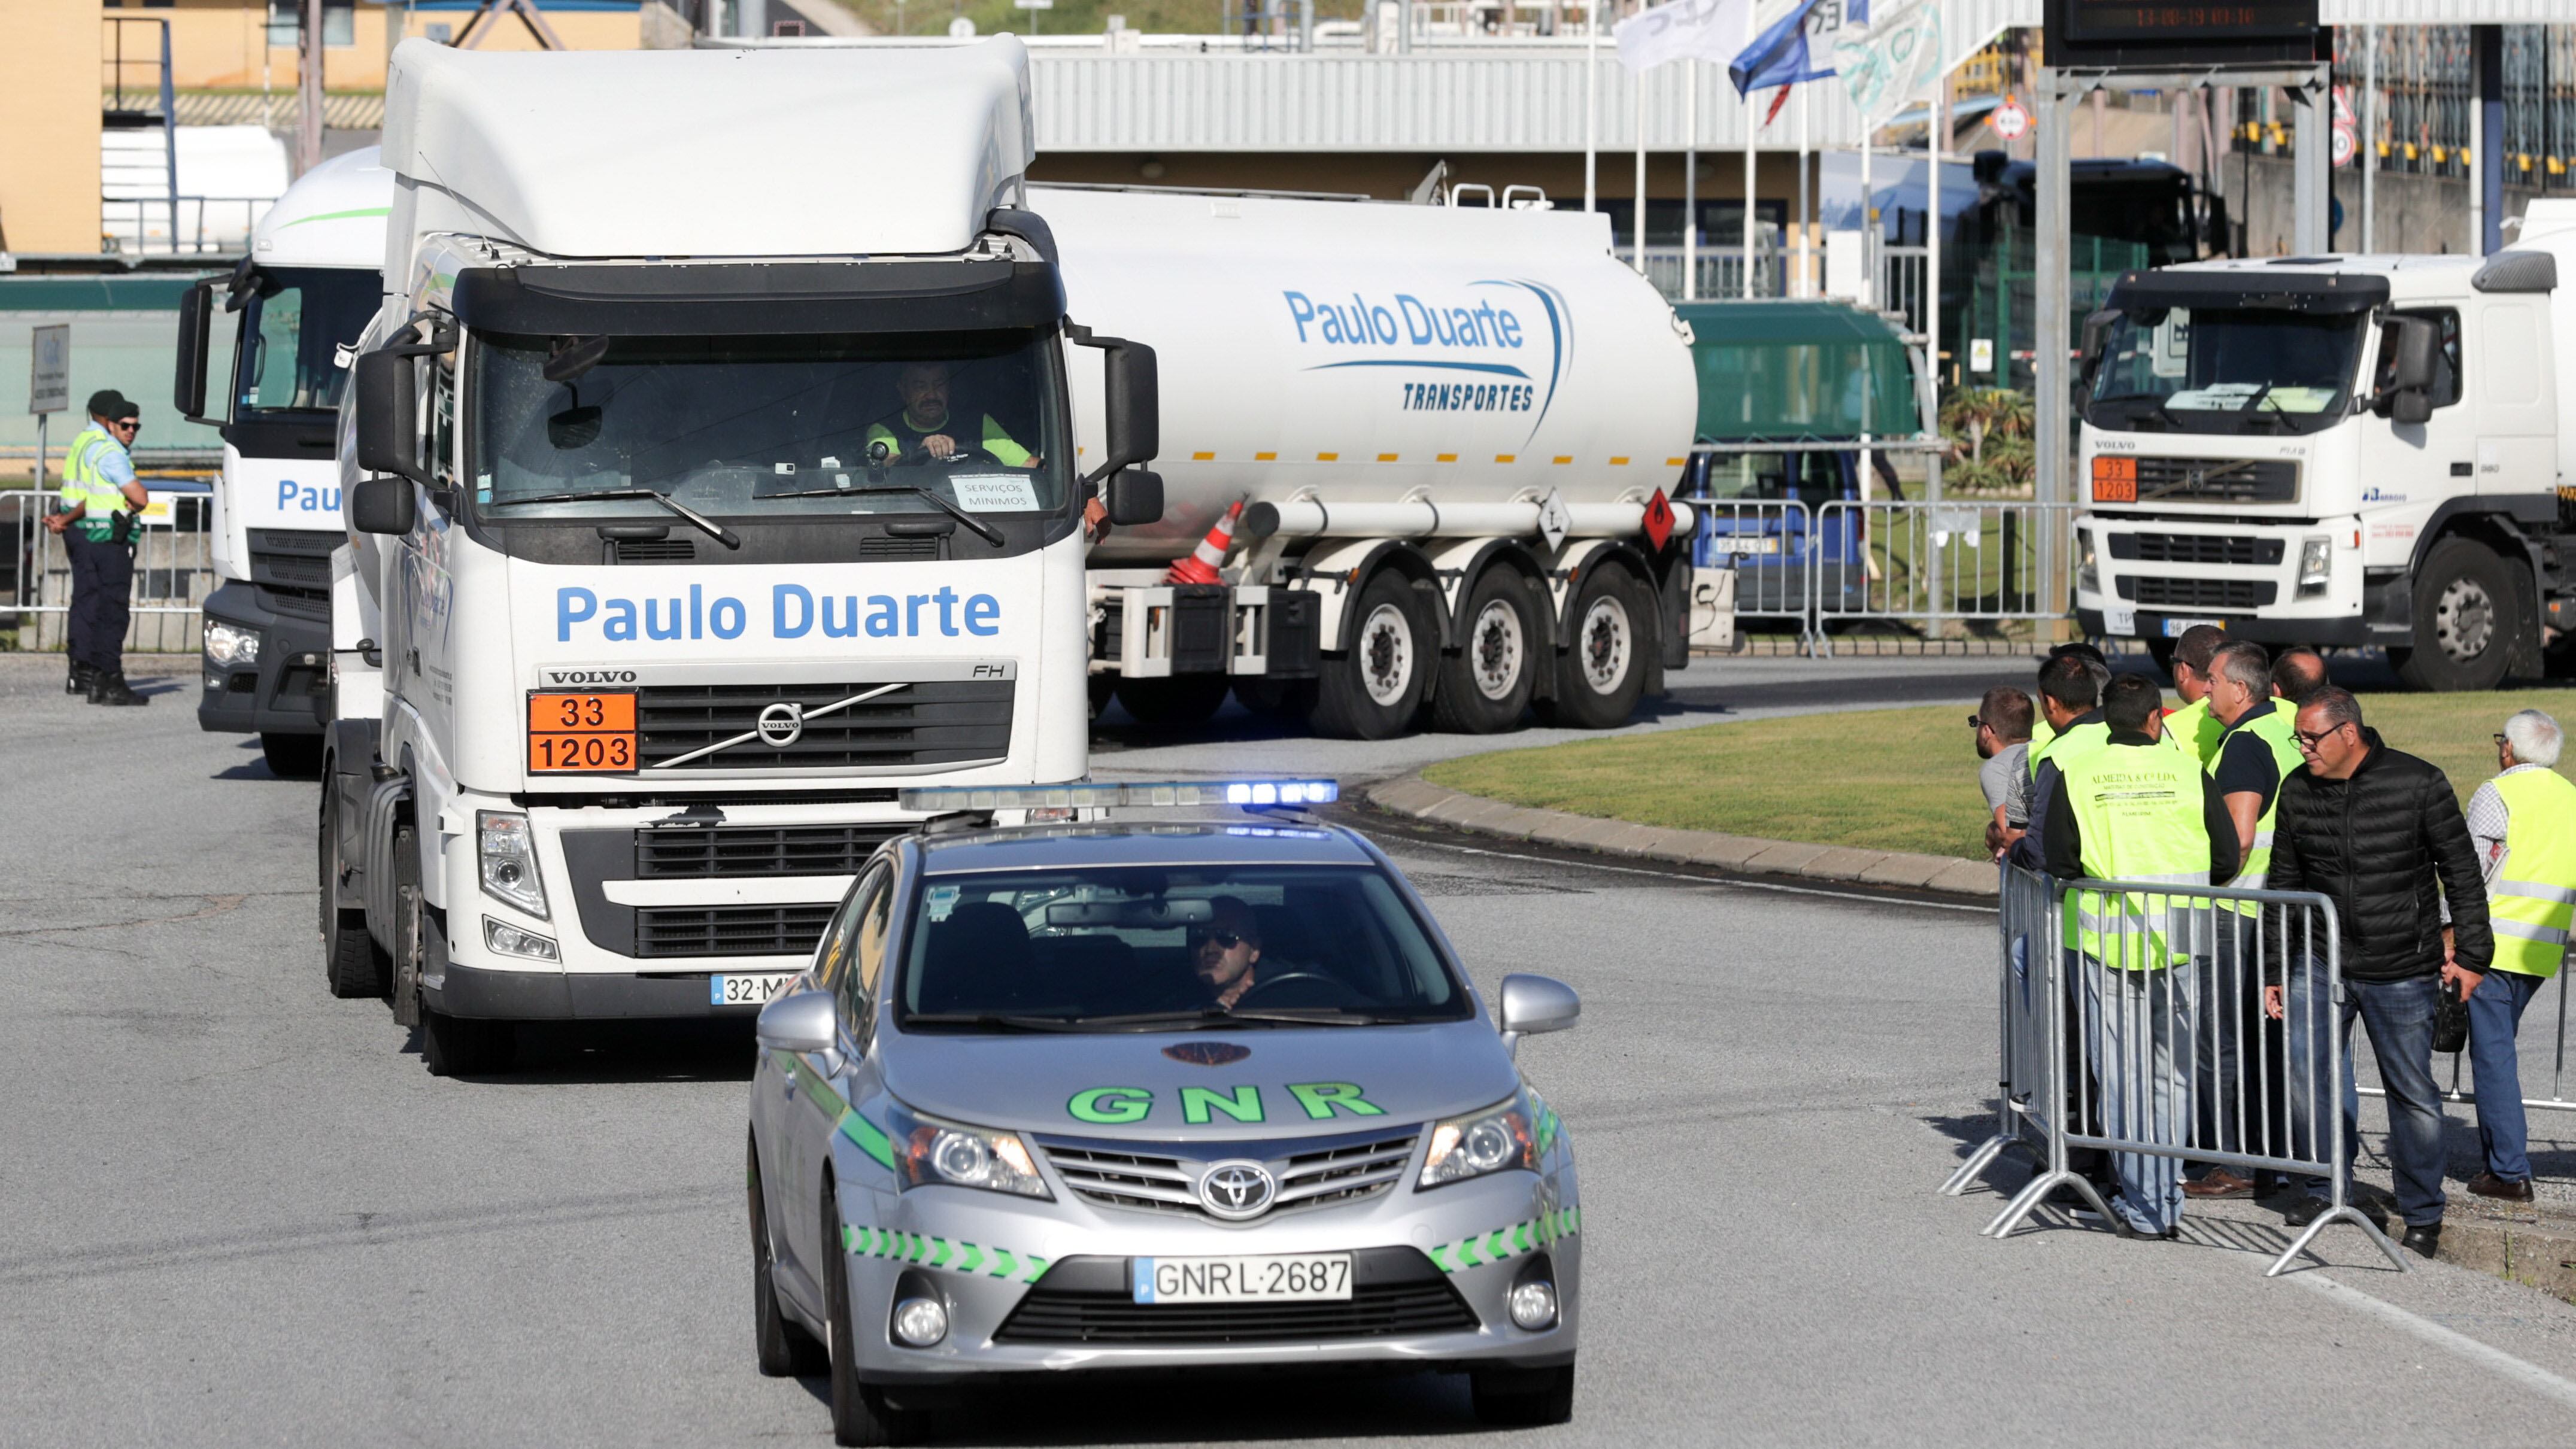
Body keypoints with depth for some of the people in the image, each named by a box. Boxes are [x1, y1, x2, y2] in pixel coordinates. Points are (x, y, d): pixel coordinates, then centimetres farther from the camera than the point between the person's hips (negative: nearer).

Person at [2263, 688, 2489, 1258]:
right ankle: (2325, 1184, 6)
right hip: (2321, 960, 3)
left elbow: (2462, 873, -1)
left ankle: (2422, 1215, 15)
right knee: (2304, 1063, -12)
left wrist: (2471, 953, -4)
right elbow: (2284, 884, 12)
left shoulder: (2419, 784, -8)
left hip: (2401, 969, -3)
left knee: (2411, 1089, 2)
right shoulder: (2298, 792, 3)